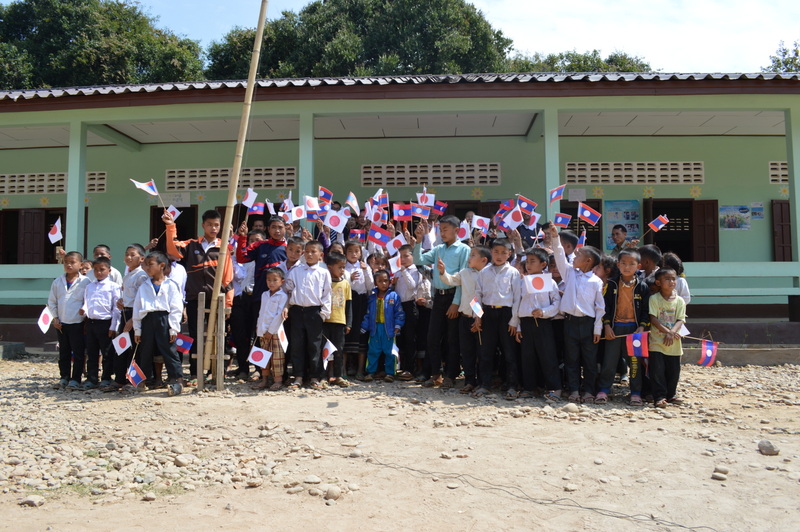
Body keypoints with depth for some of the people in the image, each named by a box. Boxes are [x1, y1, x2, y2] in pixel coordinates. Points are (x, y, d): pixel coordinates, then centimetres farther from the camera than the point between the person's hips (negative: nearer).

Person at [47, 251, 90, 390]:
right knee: (64, 352, 12)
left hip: (78, 323, -4)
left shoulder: (85, 282, -7)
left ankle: (75, 379, 7)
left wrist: (84, 312, -12)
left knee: (78, 353, 0)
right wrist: (55, 318, 3)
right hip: (61, 323, 4)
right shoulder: (57, 282, 6)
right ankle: (64, 377, 21)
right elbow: (51, 302, 11)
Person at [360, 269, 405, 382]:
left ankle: (389, 373, 13)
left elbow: (399, 312, -2)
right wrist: (364, 327, 8)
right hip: (375, 328, 2)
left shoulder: (394, 296, -1)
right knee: (373, 351, 7)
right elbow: (367, 314, 10)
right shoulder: (372, 297, 7)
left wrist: (398, 325, -9)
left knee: (389, 351, 4)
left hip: (388, 328, -2)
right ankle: (370, 372, 16)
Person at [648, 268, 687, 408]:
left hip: (674, 343, 3)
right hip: (657, 341, -3)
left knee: (674, 371, 10)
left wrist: (672, 332, -18)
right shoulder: (654, 299, -4)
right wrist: (667, 331, -18)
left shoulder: (679, 300, 5)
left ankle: (670, 395, 25)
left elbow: (680, 320, -1)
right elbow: (653, 319, -10)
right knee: (657, 370, -5)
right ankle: (659, 397, 1)